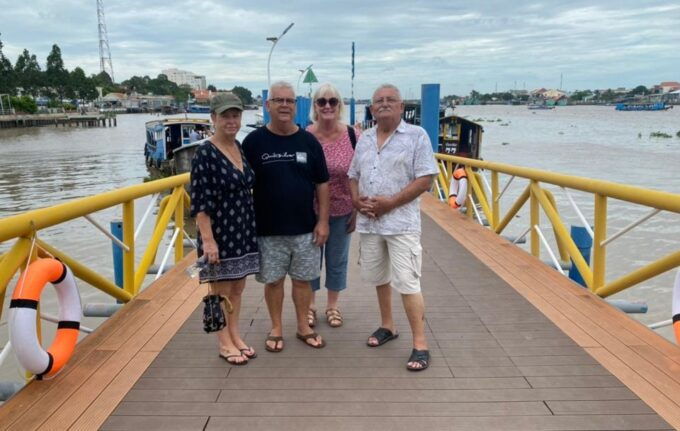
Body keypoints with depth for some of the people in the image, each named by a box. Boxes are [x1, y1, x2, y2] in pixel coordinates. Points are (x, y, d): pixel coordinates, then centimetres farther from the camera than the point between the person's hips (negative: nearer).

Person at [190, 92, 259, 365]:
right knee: (221, 291, 6)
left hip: (244, 230, 7)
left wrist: (252, 227, 15)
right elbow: (200, 202, -17)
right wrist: (207, 240, -21)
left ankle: (235, 336, 31)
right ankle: (225, 344, 20)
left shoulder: (242, 148, 7)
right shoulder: (205, 154, -14)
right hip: (219, 233, -7)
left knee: (237, 288, 16)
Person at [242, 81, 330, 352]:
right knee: (273, 280, 10)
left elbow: (321, 184, 4)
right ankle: (276, 328, 27)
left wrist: (323, 221, -1)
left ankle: (303, 326, 28)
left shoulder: (308, 141, 1)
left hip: (305, 228, 2)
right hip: (267, 229, -1)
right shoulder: (254, 141, -5)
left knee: (303, 279, 12)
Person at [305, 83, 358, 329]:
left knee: (337, 260, 14)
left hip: (342, 211, 1)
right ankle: (310, 305, 31)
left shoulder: (352, 136, -7)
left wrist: (357, 210, -2)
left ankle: (332, 306, 32)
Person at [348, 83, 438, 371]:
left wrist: (390, 202, -18)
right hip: (368, 222, 6)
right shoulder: (364, 139, 11)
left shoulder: (416, 135, -6)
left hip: (401, 223, -6)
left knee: (407, 284, -6)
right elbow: (353, 175, 17)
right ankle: (387, 326, 36)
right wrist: (356, 199, -5)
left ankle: (420, 345, 3)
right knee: (379, 278, 17)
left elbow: (425, 179, -12)